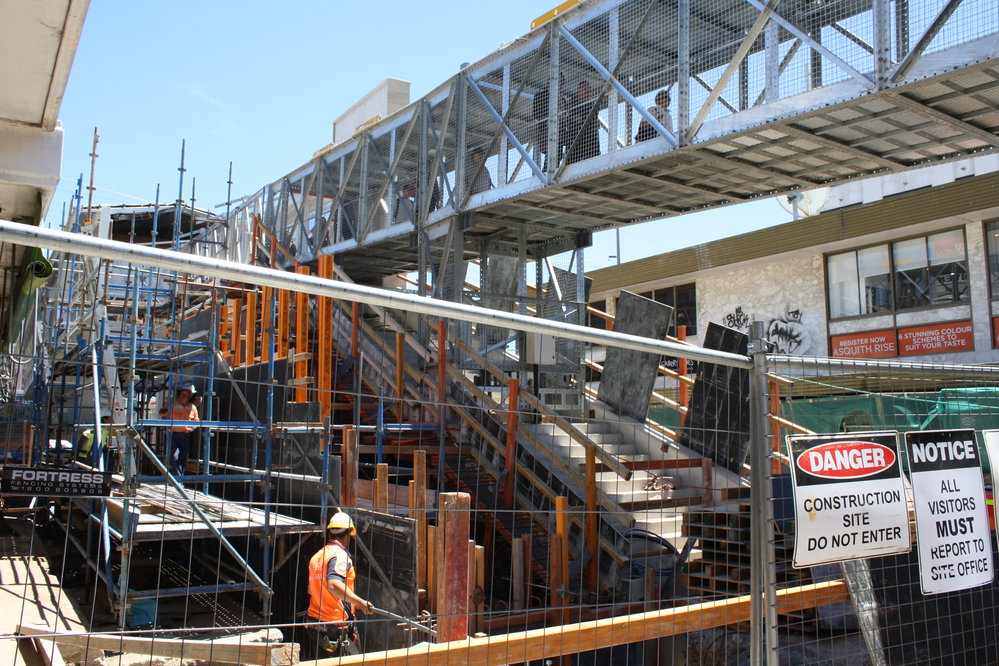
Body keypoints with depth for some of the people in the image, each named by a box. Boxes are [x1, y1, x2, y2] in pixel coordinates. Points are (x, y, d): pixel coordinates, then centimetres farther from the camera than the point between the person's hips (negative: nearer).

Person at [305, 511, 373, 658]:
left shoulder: (316, 556, 13)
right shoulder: (340, 555, -12)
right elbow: (333, 584, -30)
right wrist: (360, 602, -33)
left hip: (314, 624, 8)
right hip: (336, 627, -8)